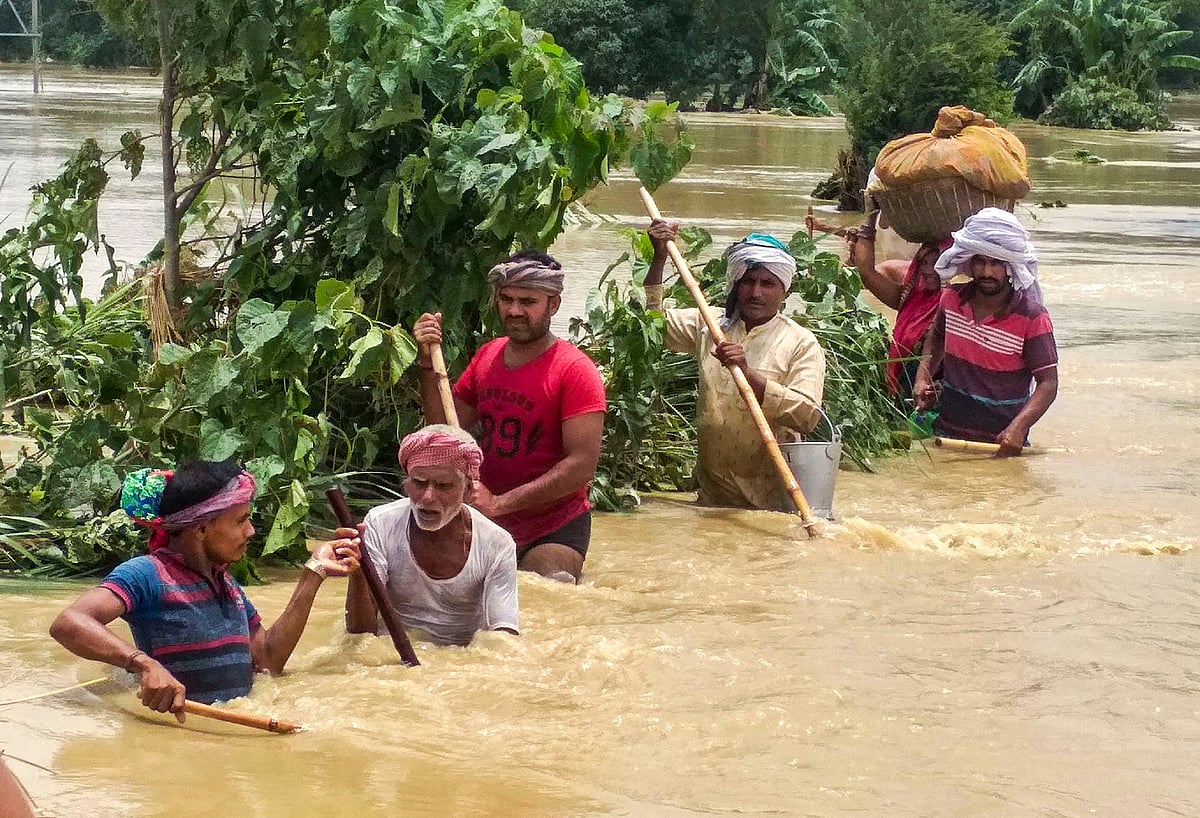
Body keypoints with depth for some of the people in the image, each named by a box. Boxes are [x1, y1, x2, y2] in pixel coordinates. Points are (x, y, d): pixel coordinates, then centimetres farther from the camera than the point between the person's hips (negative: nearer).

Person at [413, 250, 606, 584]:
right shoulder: (486, 357, 9)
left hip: (554, 530, -6)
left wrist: (499, 503, -24)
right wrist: (429, 363, -3)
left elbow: (581, 466, -20)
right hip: (489, 529, 6)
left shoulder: (575, 371, -13)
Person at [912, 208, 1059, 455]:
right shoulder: (952, 299, 2)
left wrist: (1019, 427, -27)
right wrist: (923, 376, 8)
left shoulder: (1032, 318, -12)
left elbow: (1048, 383, -12)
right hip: (948, 433, 3)